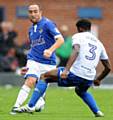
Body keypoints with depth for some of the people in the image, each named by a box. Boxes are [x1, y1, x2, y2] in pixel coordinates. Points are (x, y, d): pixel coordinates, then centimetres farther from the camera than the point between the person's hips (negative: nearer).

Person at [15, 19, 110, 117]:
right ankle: (97, 111, 25)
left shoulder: (78, 36, 5)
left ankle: (30, 106, 1)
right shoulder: (99, 43, 21)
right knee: (81, 92, 42)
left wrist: (66, 70, -27)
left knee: (44, 77, 11)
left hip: (75, 74, -6)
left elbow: (76, 51, -18)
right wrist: (98, 80, 39)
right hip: (89, 80, 6)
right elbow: (108, 67, 22)